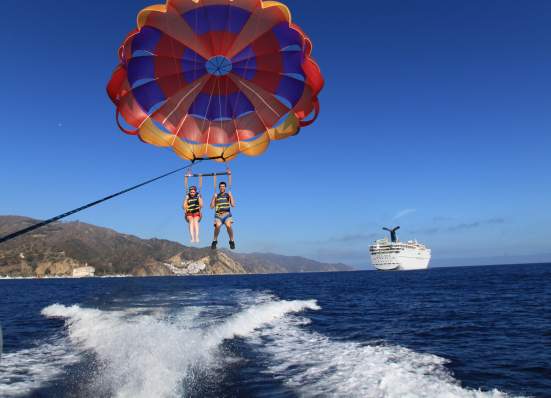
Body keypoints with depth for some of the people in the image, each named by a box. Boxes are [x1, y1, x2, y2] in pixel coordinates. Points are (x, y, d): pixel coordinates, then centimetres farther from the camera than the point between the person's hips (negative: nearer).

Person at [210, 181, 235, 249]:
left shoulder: (228, 195, 13)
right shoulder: (216, 196, 14)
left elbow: (233, 205, 4)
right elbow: (212, 207, 7)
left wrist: (231, 196, -3)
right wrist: (214, 197, -2)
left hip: (227, 214, 0)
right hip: (218, 215, 0)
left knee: (228, 225, -31)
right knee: (218, 225, -31)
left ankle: (232, 241, -12)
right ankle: (215, 241, -9)